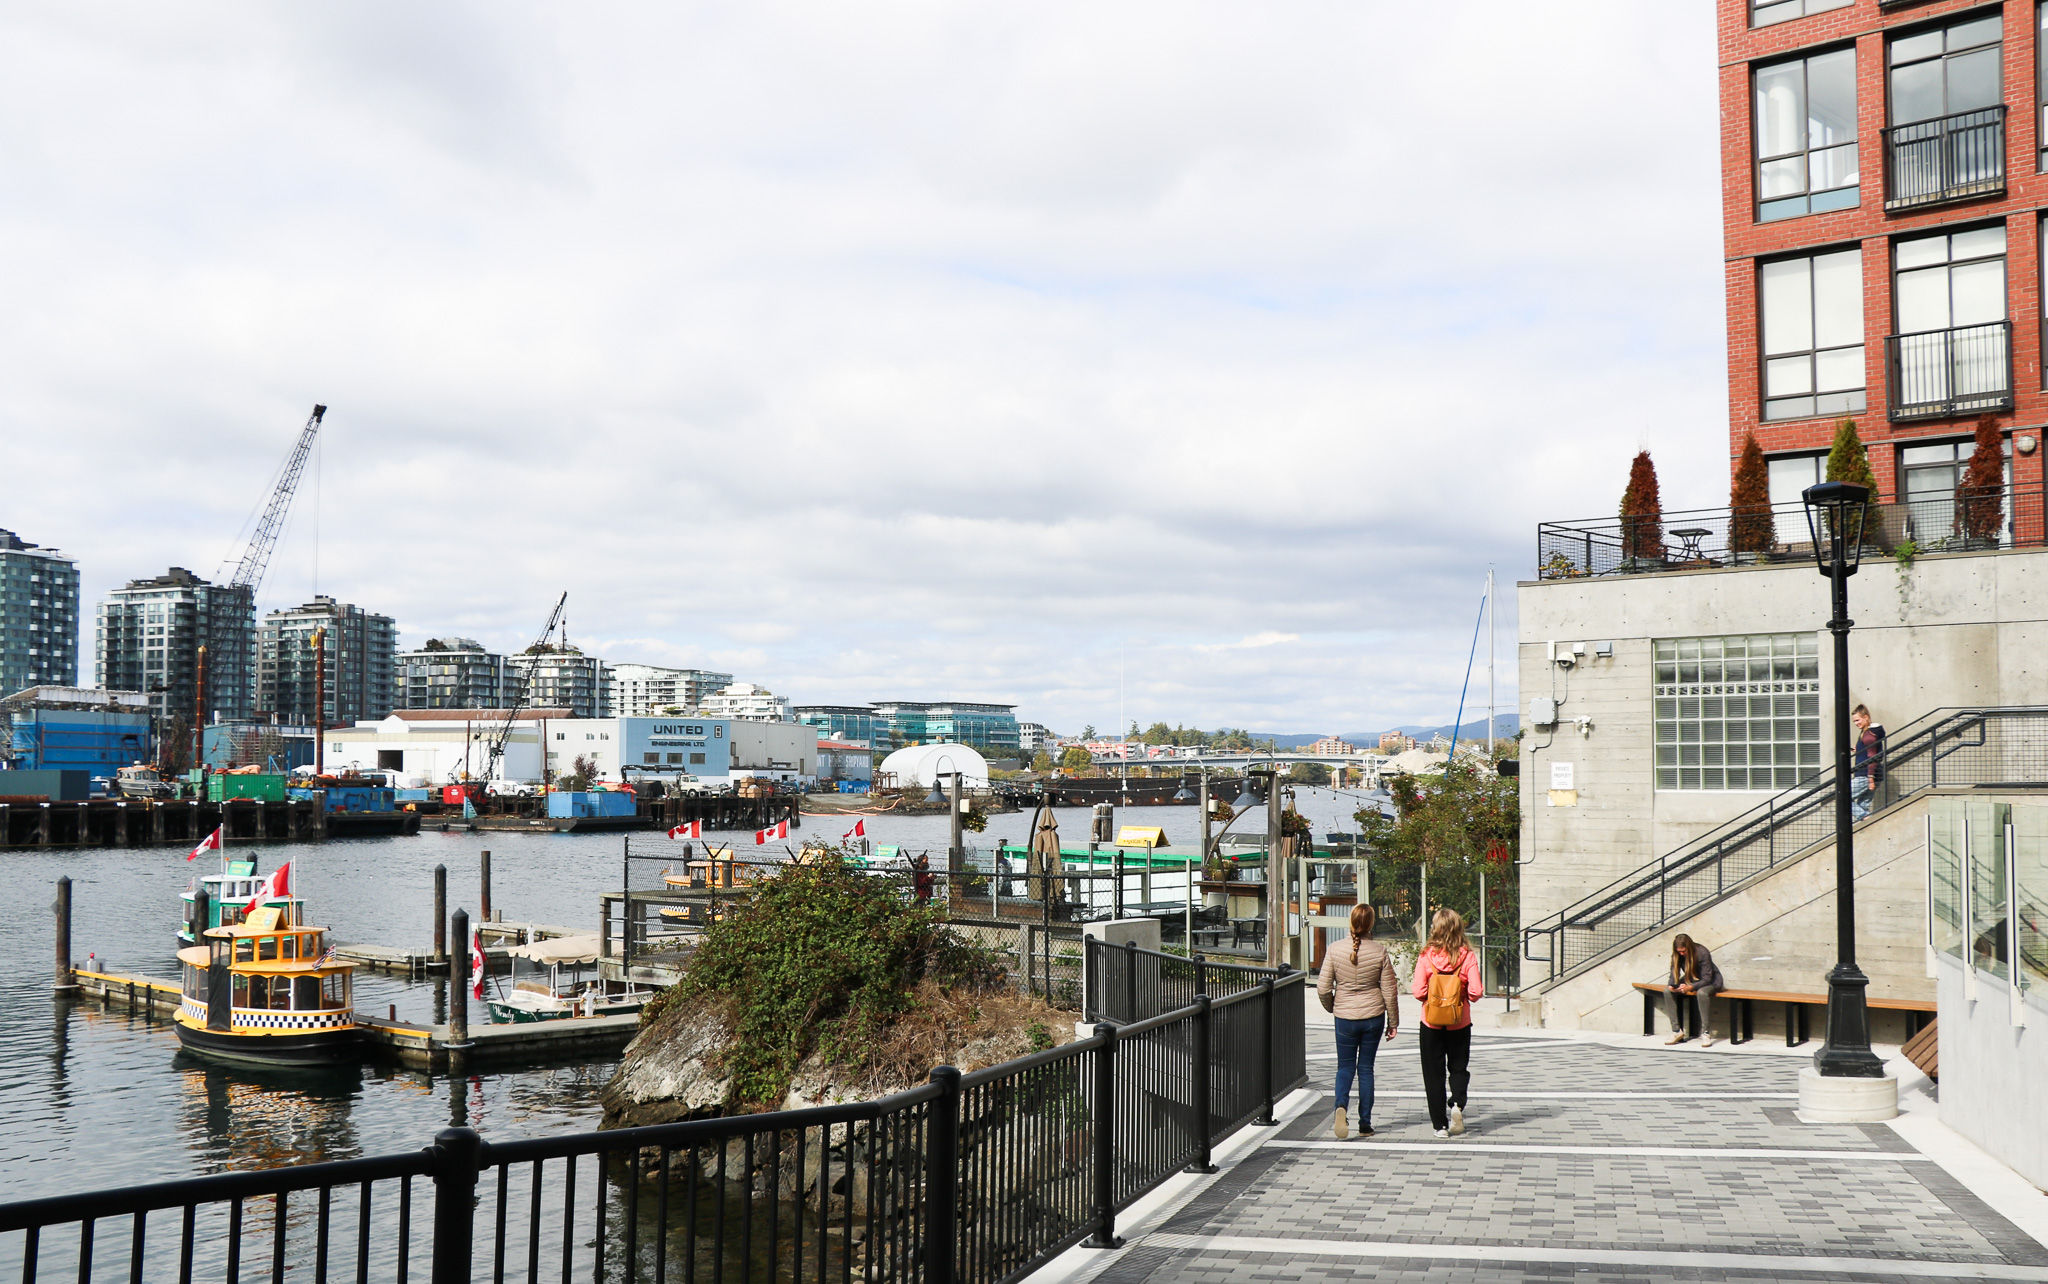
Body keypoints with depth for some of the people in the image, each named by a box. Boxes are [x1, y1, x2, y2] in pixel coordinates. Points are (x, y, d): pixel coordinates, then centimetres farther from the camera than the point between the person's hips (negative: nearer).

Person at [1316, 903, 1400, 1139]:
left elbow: (1323, 988, -6)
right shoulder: (1379, 952, -9)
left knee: (1345, 1066, 11)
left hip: (1345, 1017, 0)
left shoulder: (1335, 950, -10)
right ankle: (1365, 1123, 12)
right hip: (1373, 1017, 1)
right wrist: (1393, 1022, 8)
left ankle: (1341, 1105, -16)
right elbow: (1389, 991, -4)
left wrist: (1331, 1007, 15)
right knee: (1366, 1068, 11)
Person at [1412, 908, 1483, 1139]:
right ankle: (1457, 1104, -7)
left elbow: (1419, 991, -14)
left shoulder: (1426, 956, -10)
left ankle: (1440, 1124, 9)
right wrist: (1464, 995, 8)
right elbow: (1476, 992, -14)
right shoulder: (1467, 956, -10)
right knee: (1459, 1068, 18)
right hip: (1460, 1025, 1)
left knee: (1434, 1074, 9)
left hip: (1431, 1025, -1)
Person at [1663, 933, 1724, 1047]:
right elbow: (1674, 974, -5)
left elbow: (1707, 978, -27)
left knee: (1702, 993, -41)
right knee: (1668, 992, -20)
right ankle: (1677, 1031, -15)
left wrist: (1691, 987, -42)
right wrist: (1673, 985, -29)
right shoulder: (1677, 955, -11)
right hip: (1690, 981, 6)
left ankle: (1706, 1033, -33)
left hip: (1711, 981, -5)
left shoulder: (1702, 953, -26)